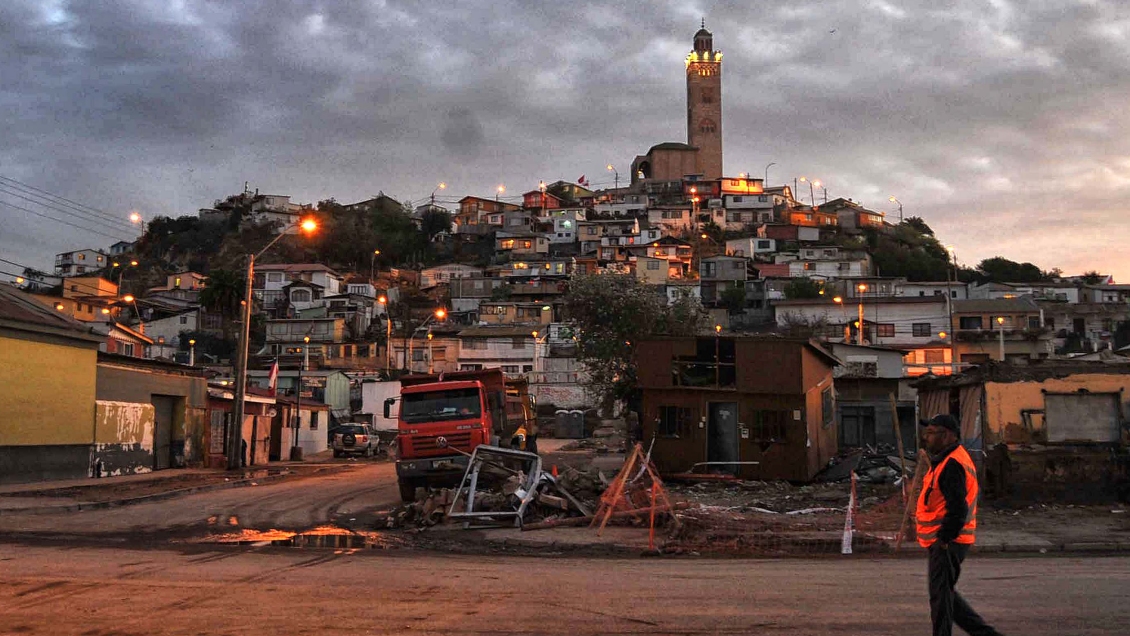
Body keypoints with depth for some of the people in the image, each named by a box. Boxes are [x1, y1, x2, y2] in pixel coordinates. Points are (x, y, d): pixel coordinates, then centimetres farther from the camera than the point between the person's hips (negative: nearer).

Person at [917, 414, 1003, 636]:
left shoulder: (952, 465, -19)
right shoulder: (944, 460, 15)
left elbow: (958, 508, -25)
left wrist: (944, 538, -21)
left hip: (946, 543, -11)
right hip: (942, 540, 11)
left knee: (940, 595, -2)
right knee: (944, 594, 18)